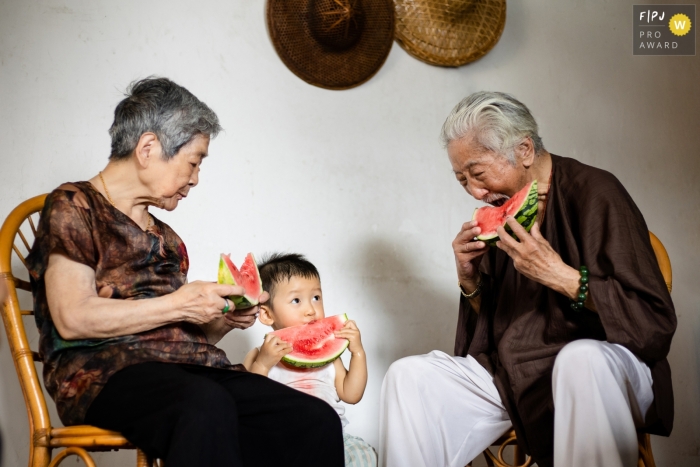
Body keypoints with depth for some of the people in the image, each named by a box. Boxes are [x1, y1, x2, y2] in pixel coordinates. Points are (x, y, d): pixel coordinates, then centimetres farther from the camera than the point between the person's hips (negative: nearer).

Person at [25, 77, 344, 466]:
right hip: (104, 372, -6)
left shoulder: (167, 240, 27)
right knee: (207, 406, -42)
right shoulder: (75, 206, 6)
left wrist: (223, 321, 6)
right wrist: (177, 305, -10)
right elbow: (72, 318, -9)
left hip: (186, 368, 7)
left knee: (317, 422, -20)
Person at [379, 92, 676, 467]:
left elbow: (656, 322, -16)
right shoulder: (500, 211, 10)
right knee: (408, 376, -9)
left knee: (582, 359, -39)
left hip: (599, 365, -6)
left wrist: (559, 275, -25)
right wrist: (469, 279, -3)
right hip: (510, 377, 6)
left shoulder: (593, 193, -10)